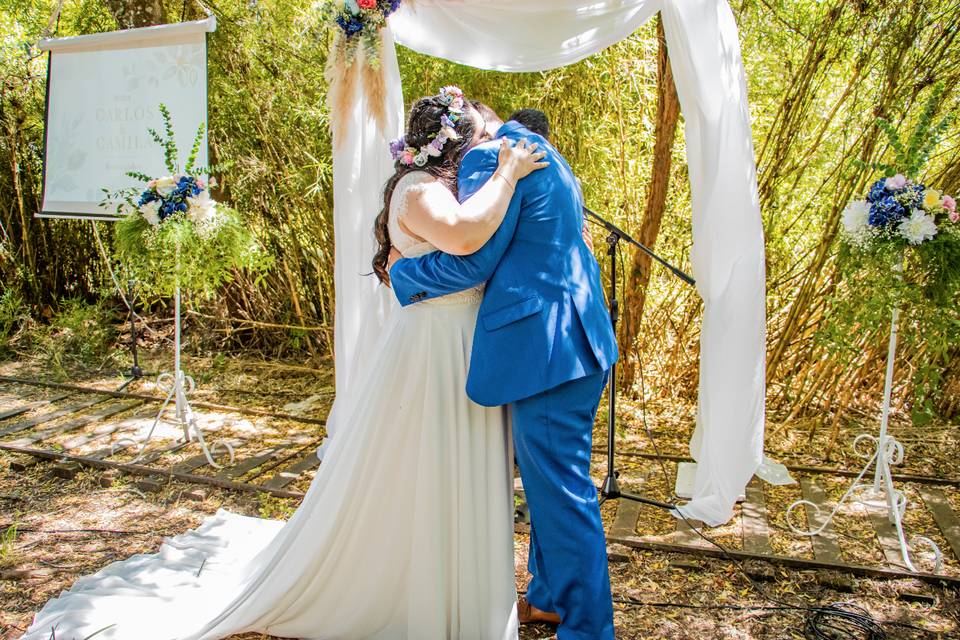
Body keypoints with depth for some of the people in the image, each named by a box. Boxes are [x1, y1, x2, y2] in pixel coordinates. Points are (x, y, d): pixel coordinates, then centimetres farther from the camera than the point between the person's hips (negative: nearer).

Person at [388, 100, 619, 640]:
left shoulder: (490, 158, -12)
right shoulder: (543, 152, 18)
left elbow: (471, 261, -14)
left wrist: (402, 272, 2)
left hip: (546, 346, -10)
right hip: (579, 336, 10)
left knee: (560, 487, 0)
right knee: (551, 478, 20)